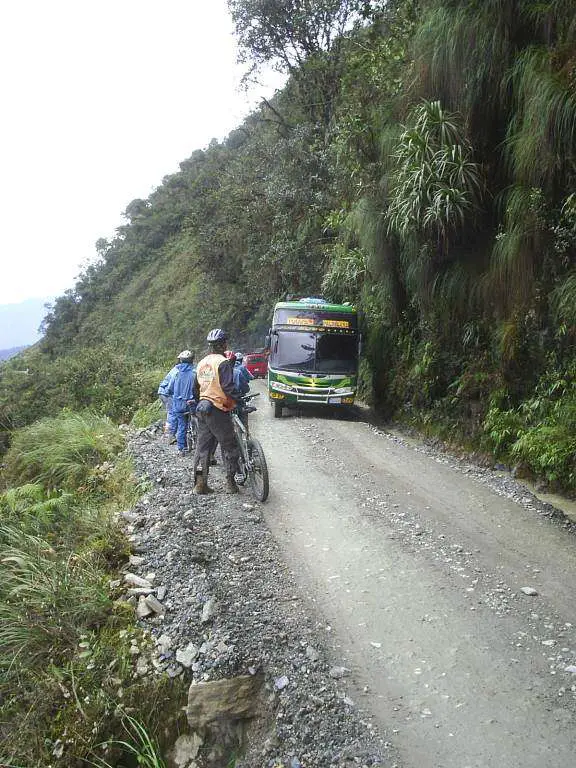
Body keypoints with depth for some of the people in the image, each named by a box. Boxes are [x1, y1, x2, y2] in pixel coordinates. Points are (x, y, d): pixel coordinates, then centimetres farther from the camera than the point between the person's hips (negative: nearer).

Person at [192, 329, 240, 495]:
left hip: (202, 408, 7)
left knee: (203, 446, 10)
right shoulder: (223, 362, -11)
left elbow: (195, 389, 20)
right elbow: (228, 387, -20)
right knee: (229, 446, 4)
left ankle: (200, 483, 10)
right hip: (218, 410, -7)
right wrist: (237, 402, -7)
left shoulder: (201, 363, 13)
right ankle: (230, 483, 5)